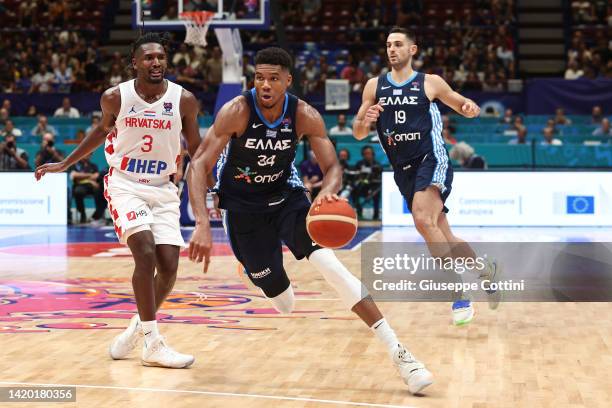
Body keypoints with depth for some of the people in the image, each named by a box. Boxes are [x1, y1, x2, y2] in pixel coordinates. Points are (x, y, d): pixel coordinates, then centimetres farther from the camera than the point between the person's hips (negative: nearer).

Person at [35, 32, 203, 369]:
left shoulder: (184, 100, -7)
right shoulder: (115, 97, -8)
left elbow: (195, 149, 5)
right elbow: (103, 129, 13)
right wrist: (65, 164, 16)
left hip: (162, 189, 3)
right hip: (124, 185, -2)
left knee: (168, 267, -6)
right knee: (146, 253, -22)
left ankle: (138, 327, 20)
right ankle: (153, 344, -15)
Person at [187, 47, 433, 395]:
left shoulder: (305, 116, -17)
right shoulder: (237, 111, -24)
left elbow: (333, 167, -12)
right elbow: (200, 165, -26)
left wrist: (328, 191, -38)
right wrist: (203, 224, -39)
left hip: (286, 196, 0)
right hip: (243, 206, 0)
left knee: (327, 261, -23)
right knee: (277, 292, -1)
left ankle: (396, 350, -27)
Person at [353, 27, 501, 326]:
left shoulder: (430, 83, 0)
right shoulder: (374, 86, 7)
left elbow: (463, 105, 12)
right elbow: (357, 133, 7)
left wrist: (471, 108, -12)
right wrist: (366, 121, -16)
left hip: (432, 161, -5)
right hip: (403, 170, 5)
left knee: (423, 220, -29)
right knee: (443, 237, 8)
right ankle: (486, 270, 33)